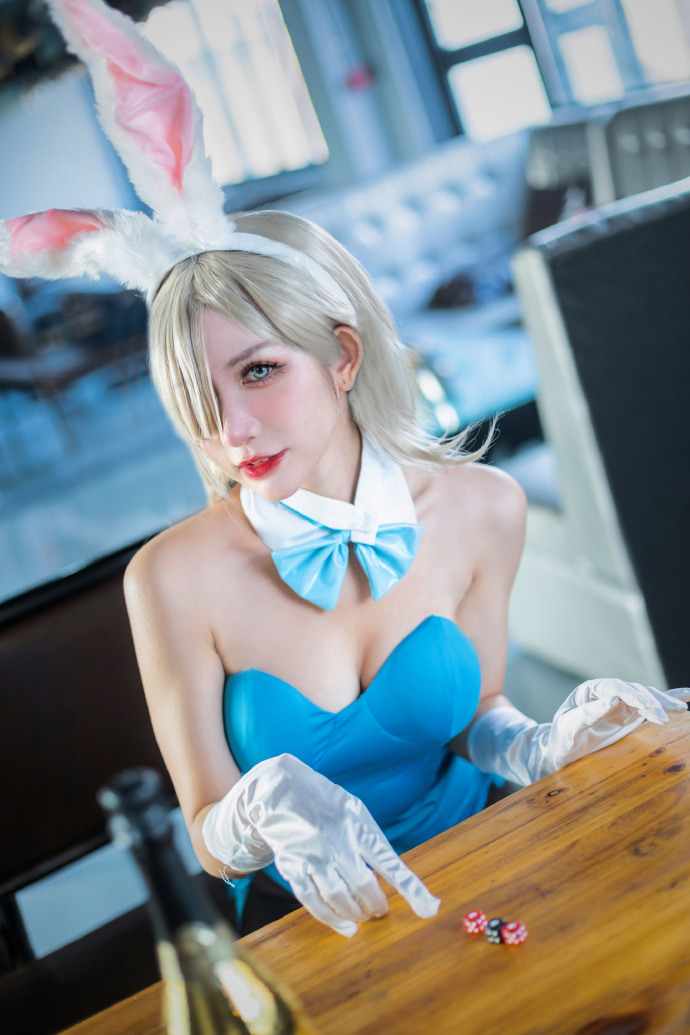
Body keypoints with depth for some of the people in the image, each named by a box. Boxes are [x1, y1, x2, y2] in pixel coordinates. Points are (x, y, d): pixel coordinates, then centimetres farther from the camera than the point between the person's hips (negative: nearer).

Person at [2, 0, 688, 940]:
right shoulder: (177, 579, -17)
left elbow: (476, 705, 6)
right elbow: (210, 839, -10)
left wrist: (537, 746, -16)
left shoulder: (480, 510, -10)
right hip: (307, 921, -1)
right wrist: (267, 807, -32)